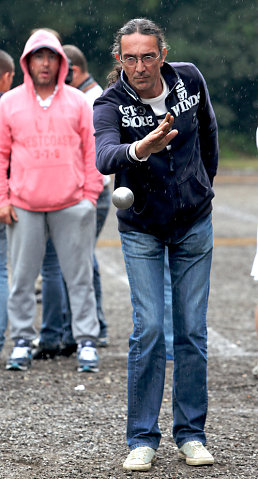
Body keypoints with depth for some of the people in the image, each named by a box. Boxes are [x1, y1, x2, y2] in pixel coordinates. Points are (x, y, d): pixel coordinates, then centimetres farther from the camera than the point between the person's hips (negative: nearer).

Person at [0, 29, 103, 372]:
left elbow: (93, 151, 8)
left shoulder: (77, 102, 6)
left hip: (72, 205, 0)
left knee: (80, 277, 1)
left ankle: (87, 342, 4)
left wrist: (90, 196, 1)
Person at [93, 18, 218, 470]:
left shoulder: (189, 79, -10)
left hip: (194, 222, 2)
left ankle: (191, 433, 13)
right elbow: (104, 157, -39)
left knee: (192, 329, 3)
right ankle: (142, 438, 1)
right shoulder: (110, 103, -19)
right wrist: (139, 150, -59)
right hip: (141, 229, -2)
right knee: (148, 328, -9)